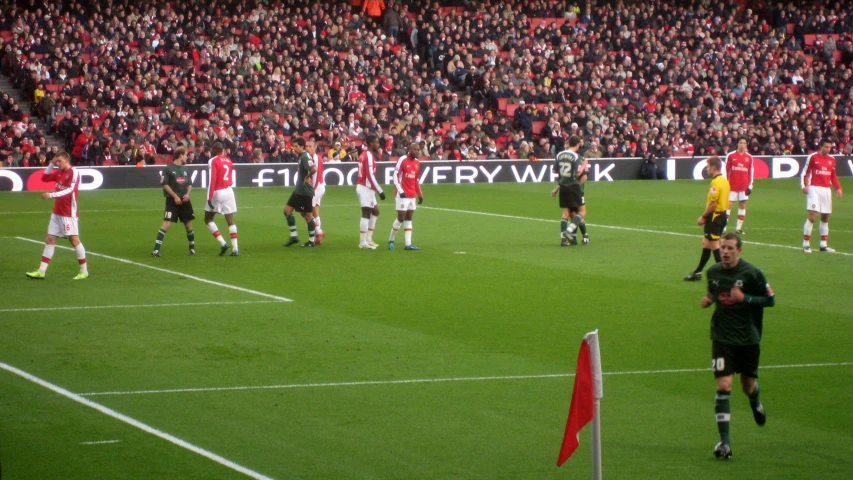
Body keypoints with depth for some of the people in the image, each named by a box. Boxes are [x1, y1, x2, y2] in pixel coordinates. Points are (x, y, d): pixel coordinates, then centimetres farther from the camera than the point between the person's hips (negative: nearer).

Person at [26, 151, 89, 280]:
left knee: (74, 239, -5)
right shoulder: (58, 172, 10)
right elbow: (44, 178, 20)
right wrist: (51, 164, 6)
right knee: (50, 240, 5)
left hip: (69, 213, -8)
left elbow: (70, 190, -24)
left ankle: (84, 271, 5)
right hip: (57, 212, 8)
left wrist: (51, 195, -30)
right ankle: (41, 271, 6)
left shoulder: (73, 172, -13)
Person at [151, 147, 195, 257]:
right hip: (172, 200, -6)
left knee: (188, 224, 10)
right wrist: (175, 196, -15)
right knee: (167, 224, -16)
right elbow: (164, 184, -9)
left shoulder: (185, 169, 13)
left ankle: (192, 248, 27)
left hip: (184, 200, 6)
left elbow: (190, 184, 19)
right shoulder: (169, 168, -6)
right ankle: (156, 249, -16)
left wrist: (187, 193, -1)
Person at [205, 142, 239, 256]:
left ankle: (222, 243, -3)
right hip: (229, 191, 5)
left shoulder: (213, 161, -9)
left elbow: (212, 180, -16)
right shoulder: (228, 160, 9)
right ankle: (235, 248, 0)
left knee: (208, 219, 10)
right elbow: (230, 178, 14)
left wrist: (210, 197, -16)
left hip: (218, 192, -5)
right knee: (231, 221, 7)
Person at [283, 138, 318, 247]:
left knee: (308, 215, -1)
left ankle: (311, 240, 8)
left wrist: (307, 177, -20)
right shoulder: (300, 157, 11)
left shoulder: (305, 157, -19)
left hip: (305, 191, -10)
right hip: (298, 190, 10)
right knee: (287, 210, 8)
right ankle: (294, 236, 13)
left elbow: (314, 169, -35)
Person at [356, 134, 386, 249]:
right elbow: (370, 175, -20)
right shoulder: (369, 156, -15)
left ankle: (368, 239, 17)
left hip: (366, 187, 10)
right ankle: (363, 243, -4)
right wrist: (380, 191, -19)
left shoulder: (364, 154, 14)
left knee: (375, 211, 16)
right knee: (366, 214, -6)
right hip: (366, 188, -10)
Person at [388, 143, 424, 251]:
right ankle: (391, 241, 8)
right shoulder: (402, 160, -10)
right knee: (401, 218, -6)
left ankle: (408, 244, 4)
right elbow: (395, 176, -12)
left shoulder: (417, 163, 11)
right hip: (402, 194, -7)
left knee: (408, 218, 5)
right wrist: (400, 190, -19)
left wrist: (420, 194, 15)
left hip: (412, 195, 7)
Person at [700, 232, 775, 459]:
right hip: (722, 337, 1)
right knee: (723, 386, -12)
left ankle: (755, 403, 53)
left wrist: (744, 298, -19)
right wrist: (708, 299, -2)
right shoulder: (713, 272, 1)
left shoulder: (752, 273, -11)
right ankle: (724, 442, -12)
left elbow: (770, 300, -6)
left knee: (748, 386, 13)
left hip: (748, 338, -1)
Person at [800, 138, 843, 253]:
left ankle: (823, 245, 15)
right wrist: (804, 186, -14)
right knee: (812, 216, -14)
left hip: (826, 190, 6)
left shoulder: (832, 159, 12)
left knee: (825, 217, 8)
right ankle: (806, 244, -8)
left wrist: (838, 188, 10)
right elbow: (804, 173, -1)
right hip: (814, 189, -6)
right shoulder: (813, 157, -3)